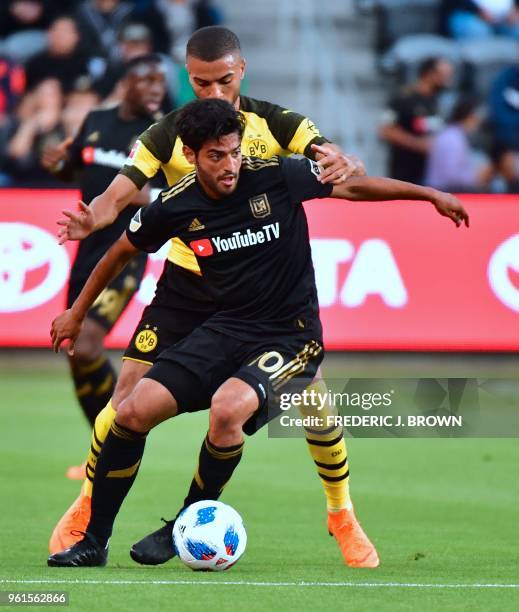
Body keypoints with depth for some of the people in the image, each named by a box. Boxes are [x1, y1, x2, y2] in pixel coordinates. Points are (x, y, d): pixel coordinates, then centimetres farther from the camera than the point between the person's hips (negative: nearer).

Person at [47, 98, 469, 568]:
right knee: (133, 413, -11)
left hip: (290, 336, -4)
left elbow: (353, 186, 2)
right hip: (227, 330, 4)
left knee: (227, 409, -32)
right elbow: (123, 250, 14)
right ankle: (93, 543, 5)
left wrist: (432, 194, 6)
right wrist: (78, 312, 22)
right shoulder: (176, 206, -5)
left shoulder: (276, 177, -13)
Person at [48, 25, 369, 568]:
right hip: (187, 284, 0)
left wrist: (343, 166, -41)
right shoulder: (168, 135, -8)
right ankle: (86, 509, 11)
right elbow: (117, 195, -15)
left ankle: (343, 520, 12)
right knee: (129, 396, -8)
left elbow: (351, 172, -16)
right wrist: (90, 219, -39)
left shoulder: (277, 125, -8)